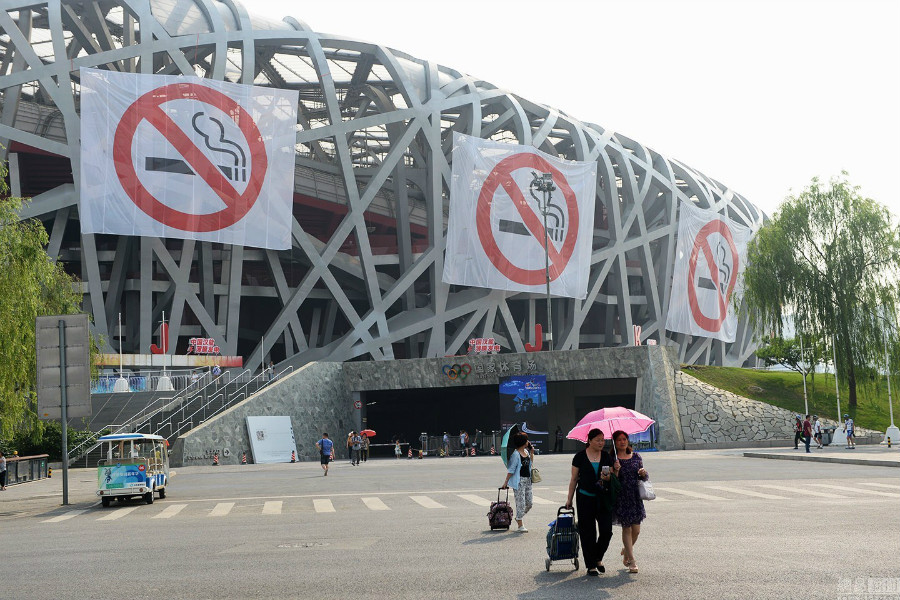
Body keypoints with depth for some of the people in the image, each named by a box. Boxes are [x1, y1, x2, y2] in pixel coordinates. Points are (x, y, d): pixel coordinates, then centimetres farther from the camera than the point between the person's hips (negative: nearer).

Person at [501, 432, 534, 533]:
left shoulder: (526, 451, 11)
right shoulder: (516, 454, -13)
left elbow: (530, 463, 24)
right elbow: (511, 470, -12)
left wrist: (532, 453, 12)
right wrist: (506, 482, -10)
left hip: (527, 480, 8)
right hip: (519, 480, -8)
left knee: (529, 502, 9)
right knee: (520, 502, -5)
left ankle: (519, 518, 31)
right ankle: (520, 526, 3)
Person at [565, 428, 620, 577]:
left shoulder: (607, 457, 7)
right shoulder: (580, 457, 0)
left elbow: (614, 478, 9)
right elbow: (574, 479, 5)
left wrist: (613, 473, -13)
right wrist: (570, 498, 5)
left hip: (603, 499, 2)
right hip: (585, 498, -2)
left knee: (606, 531, -3)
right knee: (588, 532, 1)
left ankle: (598, 558, 21)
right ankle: (591, 566, 12)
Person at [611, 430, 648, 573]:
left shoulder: (636, 457, 8)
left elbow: (644, 477, 15)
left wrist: (644, 473, -7)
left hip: (635, 496, 4)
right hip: (621, 497, -4)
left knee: (636, 530, 2)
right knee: (626, 528, -2)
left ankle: (626, 550, 31)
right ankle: (631, 561, 6)